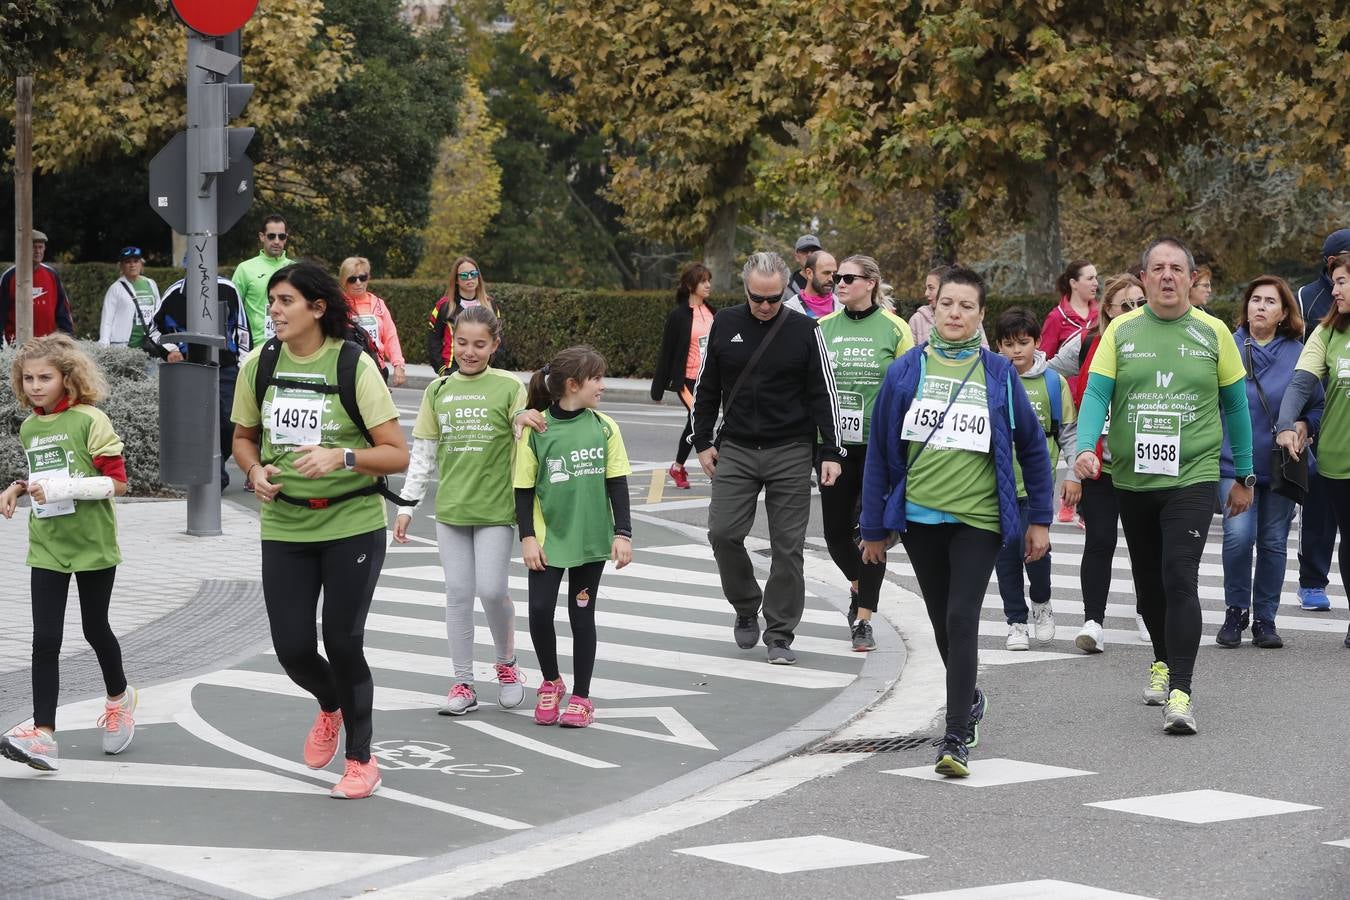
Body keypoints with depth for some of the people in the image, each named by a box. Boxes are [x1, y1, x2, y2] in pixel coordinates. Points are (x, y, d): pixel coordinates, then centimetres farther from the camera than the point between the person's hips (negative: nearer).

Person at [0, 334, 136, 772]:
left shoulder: (89, 420, -12)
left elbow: (117, 481, -15)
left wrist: (64, 489, -24)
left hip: (93, 545, -4)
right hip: (47, 547, 5)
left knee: (95, 629, 11)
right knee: (45, 640, -5)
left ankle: (119, 697, 40)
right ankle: (43, 735, -8)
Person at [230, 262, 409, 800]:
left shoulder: (354, 365, -12)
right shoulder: (260, 364, 0)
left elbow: (397, 455, -12)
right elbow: (243, 437, 15)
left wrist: (342, 456, -28)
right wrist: (256, 470, -7)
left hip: (352, 525, -3)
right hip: (283, 528, 4)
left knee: (343, 643, -3)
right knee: (292, 649, 0)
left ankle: (361, 761, 17)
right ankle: (331, 706, 36)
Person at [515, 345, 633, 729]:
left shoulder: (604, 427, -1)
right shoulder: (536, 430, -7)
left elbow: (616, 483, 3)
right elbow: (524, 488, -2)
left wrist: (622, 533, -2)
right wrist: (527, 537, -7)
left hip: (591, 538, 1)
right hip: (548, 537, -1)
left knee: (582, 615, 6)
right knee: (540, 610, -7)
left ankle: (581, 697, 16)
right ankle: (551, 682, 18)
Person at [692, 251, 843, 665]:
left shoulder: (804, 331, -3)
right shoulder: (725, 325, 3)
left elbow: (824, 394, 0)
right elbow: (706, 387, 12)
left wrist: (831, 452, -5)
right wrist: (703, 441, 8)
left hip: (790, 452, -2)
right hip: (735, 449, 2)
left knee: (788, 546, -1)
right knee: (723, 532, -7)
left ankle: (780, 634, 7)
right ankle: (746, 609, 17)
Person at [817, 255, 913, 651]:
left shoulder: (894, 329, -3)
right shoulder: (823, 328, 7)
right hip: (834, 444, 3)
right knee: (836, 530, 7)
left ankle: (863, 620, 4)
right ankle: (859, 586, 38)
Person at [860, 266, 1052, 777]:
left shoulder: (998, 374, 0)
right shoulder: (906, 371, 1)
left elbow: (1032, 446, 7)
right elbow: (880, 451, 6)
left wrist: (1040, 519, 5)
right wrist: (874, 528, 6)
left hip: (978, 518, -2)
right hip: (919, 517, 2)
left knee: (962, 619, -13)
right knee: (943, 622, 14)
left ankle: (957, 737, -12)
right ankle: (969, 701, 39)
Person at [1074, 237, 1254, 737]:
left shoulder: (1213, 333, 1)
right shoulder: (1121, 331, 3)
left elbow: (1235, 406, 8)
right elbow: (1096, 393, -3)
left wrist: (1244, 476, 10)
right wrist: (1085, 447, -21)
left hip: (1192, 477, -3)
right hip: (1132, 479, 3)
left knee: (1180, 579, -17)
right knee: (1148, 583, 16)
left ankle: (1181, 693, -18)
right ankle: (1163, 662, 40)